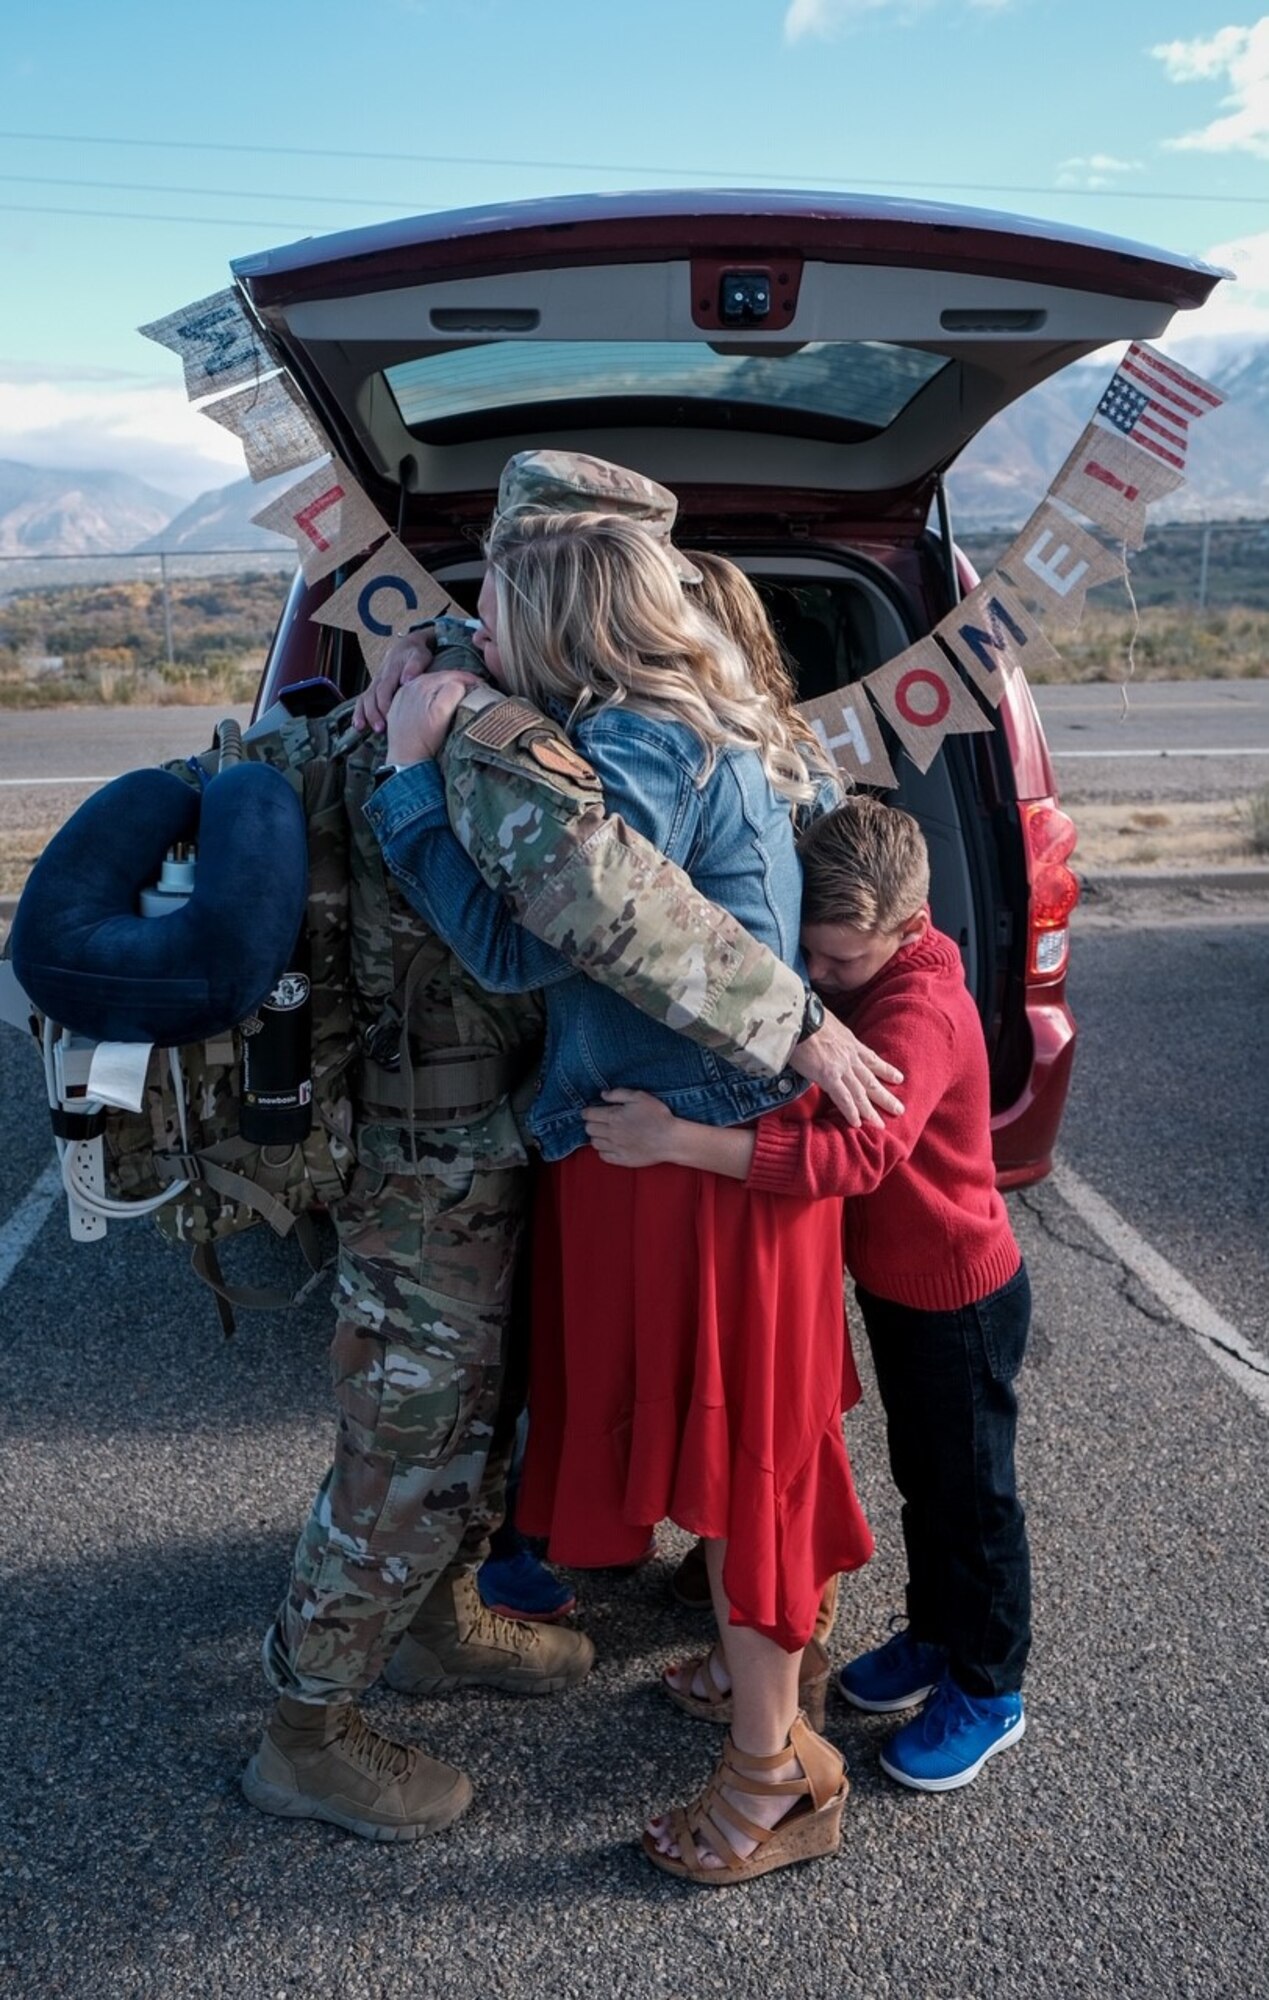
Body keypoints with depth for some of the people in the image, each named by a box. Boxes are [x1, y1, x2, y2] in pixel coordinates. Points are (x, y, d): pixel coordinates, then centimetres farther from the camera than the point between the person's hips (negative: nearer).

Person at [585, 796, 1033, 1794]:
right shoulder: (861, 987, -2)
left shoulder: (919, 1013, -32)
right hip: (896, 1281, 8)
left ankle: (990, 1690, 30)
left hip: (960, 1297, -8)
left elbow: (854, 1152, -46)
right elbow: (822, 1101, 8)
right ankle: (935, 1635, 45)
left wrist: (677, 1139, -50)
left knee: (971, 1490, 10)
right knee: (921, 1474, 24)